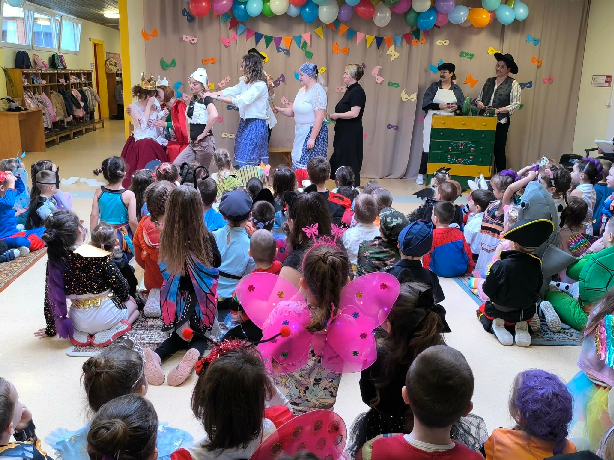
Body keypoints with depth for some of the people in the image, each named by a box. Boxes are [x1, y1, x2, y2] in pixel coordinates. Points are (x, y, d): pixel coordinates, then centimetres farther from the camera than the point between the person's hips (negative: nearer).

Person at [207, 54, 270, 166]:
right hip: (245, 123, 9)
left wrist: (217, 97, -20)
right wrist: (212, 94, -7)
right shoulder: (245, 82, 12)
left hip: (256, 124, -8)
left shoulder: (260, 85, -16)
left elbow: (241, 100, -22)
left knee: (246, 159, -10)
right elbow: (230, 91, 6)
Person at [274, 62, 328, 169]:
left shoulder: (317, 91, -14)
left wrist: (312, 138, -22)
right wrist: (281, 110, -2)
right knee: (298, 161, 8)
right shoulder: (302, 90, 13)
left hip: (314, 131, -8)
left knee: (308, 164, -9)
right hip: (301, 132, 9)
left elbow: (319, 117, -20)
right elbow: (293, 110, 17)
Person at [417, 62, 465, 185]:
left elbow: (463, 105, 5)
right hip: (433, 120, -2)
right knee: (429, 146, -6)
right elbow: (426, 102, -7)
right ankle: (421, 174, -1)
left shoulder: (456, 89, 9)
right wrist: (439, 106, -22)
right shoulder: (434, 86, 4)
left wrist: (456, 107, -17)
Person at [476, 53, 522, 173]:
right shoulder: (489, 81, 13)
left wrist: (499, 110, -18)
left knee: (499, 151, -1)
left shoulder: (513, 84, -2)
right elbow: (479, 98, 19)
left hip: (501, 123, -4)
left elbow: (516, 104, -7)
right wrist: (479, 103, -4)